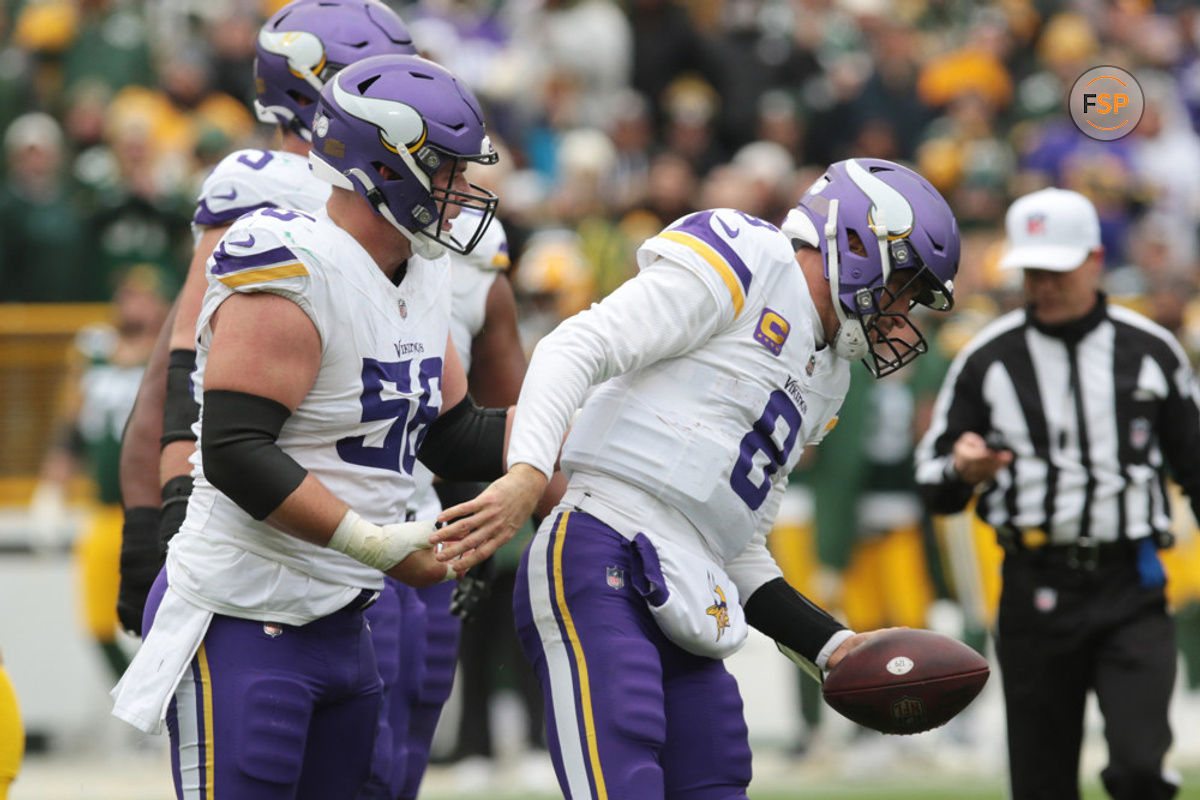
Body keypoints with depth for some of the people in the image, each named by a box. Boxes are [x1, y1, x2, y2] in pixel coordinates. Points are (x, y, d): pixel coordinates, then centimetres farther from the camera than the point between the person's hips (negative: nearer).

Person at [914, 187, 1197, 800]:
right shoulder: (988, 358, 6)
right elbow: (933, 489, 8)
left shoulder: (1151, 351, 8)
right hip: (1035, 594, 1)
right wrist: (963, 472, -15)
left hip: (1132, 592, -1)